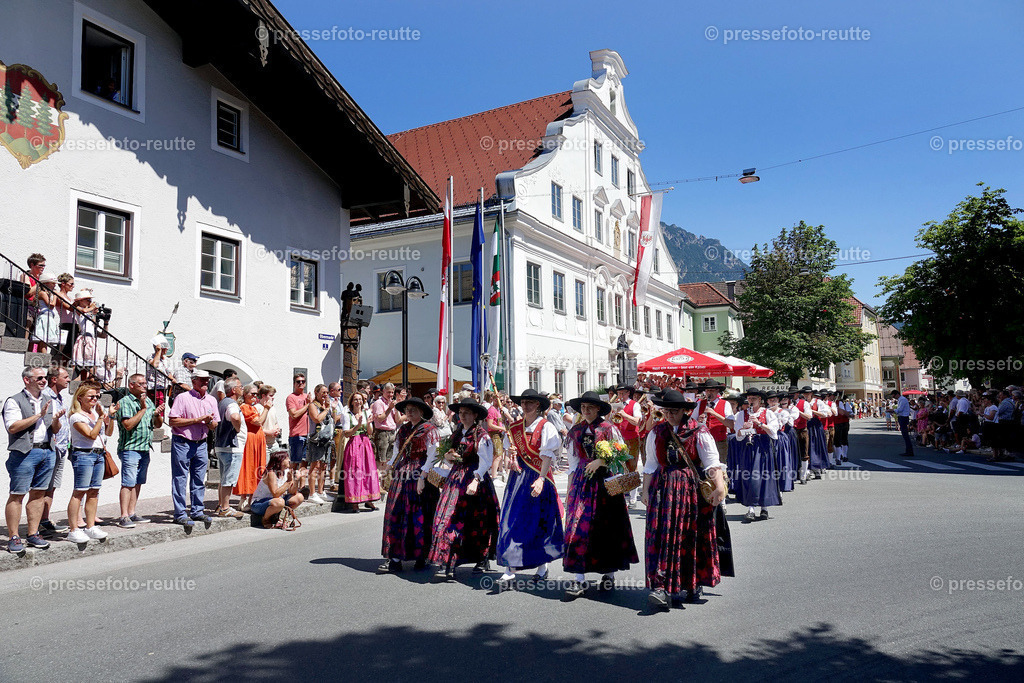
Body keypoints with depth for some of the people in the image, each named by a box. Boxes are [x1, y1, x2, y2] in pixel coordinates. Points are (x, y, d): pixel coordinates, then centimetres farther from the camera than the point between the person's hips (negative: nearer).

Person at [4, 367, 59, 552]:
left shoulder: (48, 402, 17)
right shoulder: (14, 401, -2)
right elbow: (13, 427, -15)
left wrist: (56, 420, -4)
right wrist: (39, 415, -14)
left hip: (46, 451, 6)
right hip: (24, 453, -6)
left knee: (38, 494, 9)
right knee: (17, 495, -4)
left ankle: (33, 534, 15)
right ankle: (13, 537, 2)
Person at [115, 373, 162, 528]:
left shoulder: (148, 401, 16)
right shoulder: (125, 402, -5)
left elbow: (158, 425, 17)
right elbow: (128, 425, -18)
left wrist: (157, 415, -3)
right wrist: (143, 409, -15)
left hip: (145, 449, 7)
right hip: (130, 448, -7)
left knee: (138, 483, 10)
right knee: (128, 483, -10)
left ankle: (131, 514, 17)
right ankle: (123, 517, -8)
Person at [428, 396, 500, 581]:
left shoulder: (481, 435, -7)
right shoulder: (457, 433, 14)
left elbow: (485, 462, -15)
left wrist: (476, 480, -27)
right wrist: (448, 456, -1)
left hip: (475, 478, -6)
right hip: (456, 478, 6)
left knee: (477, 522, 0)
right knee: (448, 517, -1)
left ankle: (483, 560, 15)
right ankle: (447, 566, 5)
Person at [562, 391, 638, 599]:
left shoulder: (609, 429, -2)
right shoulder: (575, 431, 11)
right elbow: (573, 461, 14)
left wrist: (600, 461, -16)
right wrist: (570, 487, 10)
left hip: (605, 480, -3)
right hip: (582, 480, 3)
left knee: (606, 527, 3)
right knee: (578, 526, -5)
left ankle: (609, 574, 19)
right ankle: (578, 579, -3)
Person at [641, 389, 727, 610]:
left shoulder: (699, 432, -1)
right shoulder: (656, 433, 9)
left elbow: (712, 462, -6)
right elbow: (651, 465, 13)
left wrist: (719, 486, -18)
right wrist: (645, 490, 9)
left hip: (692, 488, -2)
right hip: (663, 489, 2)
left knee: (691, 536, 5)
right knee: (663, 534, -7)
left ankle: (693, 584, 22)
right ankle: (662, 587, -8)